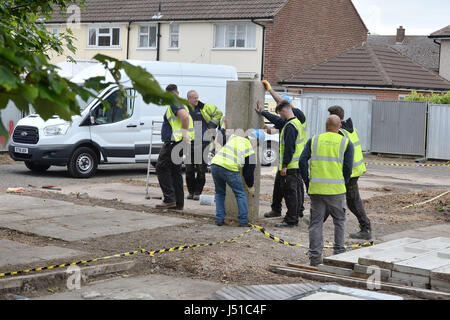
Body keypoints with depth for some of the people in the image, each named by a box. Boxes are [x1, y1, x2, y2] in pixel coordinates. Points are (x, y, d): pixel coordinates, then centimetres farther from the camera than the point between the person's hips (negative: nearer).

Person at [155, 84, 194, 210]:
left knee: (161, 168, -5)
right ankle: (178, 202, 14)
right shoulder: (182, 104, 20)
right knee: (175, 171, 13)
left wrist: (184, 133, -23)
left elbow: (185, 116, -29)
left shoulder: (174, 104, -13)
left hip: (173, 142, -10)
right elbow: (186, 118, 29)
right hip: (179, 143, 10)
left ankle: (169, 199, -9)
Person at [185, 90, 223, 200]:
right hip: (190, 143, 2)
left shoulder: (204, 107, 3)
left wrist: (212, 125, 4)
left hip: (203, 143, -1)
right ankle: (191, 191, 16)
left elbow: (218, 113, 12)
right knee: (189, 169, 3)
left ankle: (198, 192, 5)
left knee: (201, 169, -2)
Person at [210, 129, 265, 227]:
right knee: (240, 194, 12)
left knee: (220, 193, 22)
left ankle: (219, 219, 20)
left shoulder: (234, 138, 18)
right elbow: (249, 172, 13)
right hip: (229, 169, -5)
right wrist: (251, 186, 28)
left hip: (215, 164, 5)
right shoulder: (251, 152, 7)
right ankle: (243, 221, 11)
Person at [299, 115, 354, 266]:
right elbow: (348, 168, -2)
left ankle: (315, 257, 4)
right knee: (339, 220, 16)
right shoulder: (346, 143, 4)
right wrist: (343, 183, 12)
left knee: (316, 222, 6)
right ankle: (339, 252, 14)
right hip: (336, 189, -1)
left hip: (316, 188, 1)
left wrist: (307, 181, 7)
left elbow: (303, 161, 0)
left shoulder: (314, 140, 8)